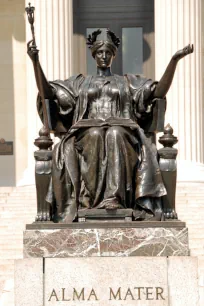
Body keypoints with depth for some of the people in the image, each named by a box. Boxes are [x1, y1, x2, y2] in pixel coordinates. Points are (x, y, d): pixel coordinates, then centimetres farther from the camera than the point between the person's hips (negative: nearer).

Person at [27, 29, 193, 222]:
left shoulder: (128, 82, 27)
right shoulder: (80, 82, 29)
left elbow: (159, 91, 12)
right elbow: (47, 93, 18)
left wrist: (174, 60, 1)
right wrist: (36, 62, 6)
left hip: (122, 131, 0)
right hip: (87, 132, 1)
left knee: (115, 135, -38)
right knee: (94, 136, -37)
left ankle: (114, 199, -50)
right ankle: (89, 198, -45)